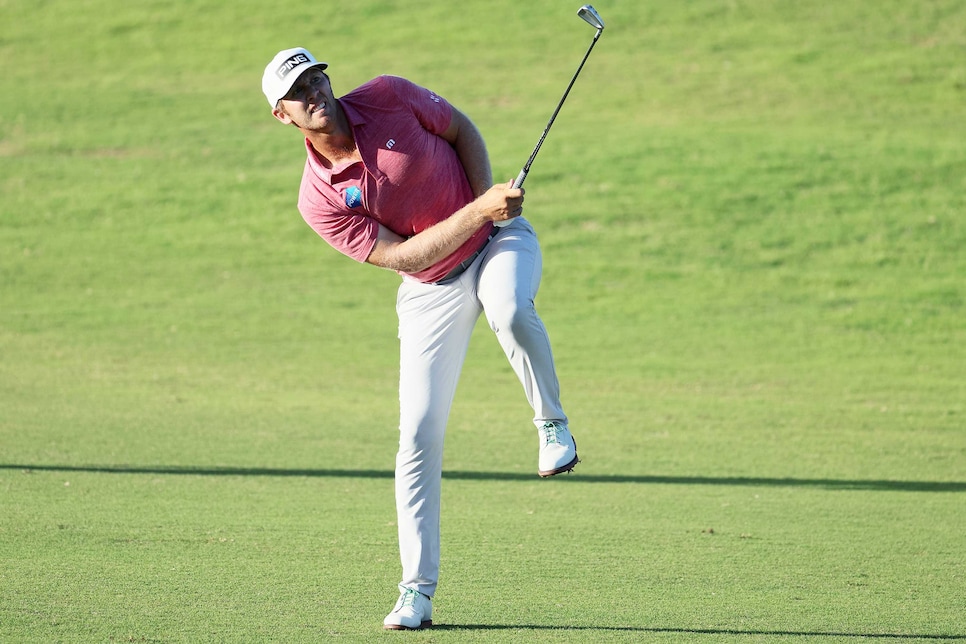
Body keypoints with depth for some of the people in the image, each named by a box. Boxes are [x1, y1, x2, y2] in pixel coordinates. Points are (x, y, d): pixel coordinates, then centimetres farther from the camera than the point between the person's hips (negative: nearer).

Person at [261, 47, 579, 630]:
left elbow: (462, 129, 2)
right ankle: (417, 593, 2)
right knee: (419, 435, -6)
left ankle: (552, 423, -13)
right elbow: (402, 256, -20)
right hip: (431, 291, 1)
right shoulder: (319, 200, -16)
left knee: (508, 308, -38)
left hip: (498, 239, 0)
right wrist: (477, 212, -29)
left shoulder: (389, 98, -14)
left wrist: (488, 202, -13)